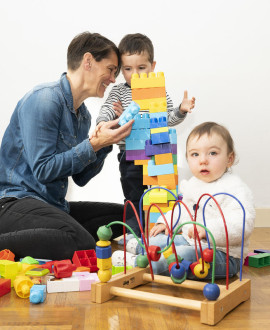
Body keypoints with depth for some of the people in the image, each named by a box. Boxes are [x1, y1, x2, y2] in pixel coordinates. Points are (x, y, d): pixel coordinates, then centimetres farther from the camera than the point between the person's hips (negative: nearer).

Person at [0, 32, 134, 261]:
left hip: (53, 205, 10)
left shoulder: (83, 115, 15)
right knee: (82, 245, -32)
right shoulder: (45, 99, -12)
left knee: (124, 216, 2)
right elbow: (43, 170, -17)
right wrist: (94, 144, -15)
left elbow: (80, 178, 15)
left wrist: (105, 144, 1)